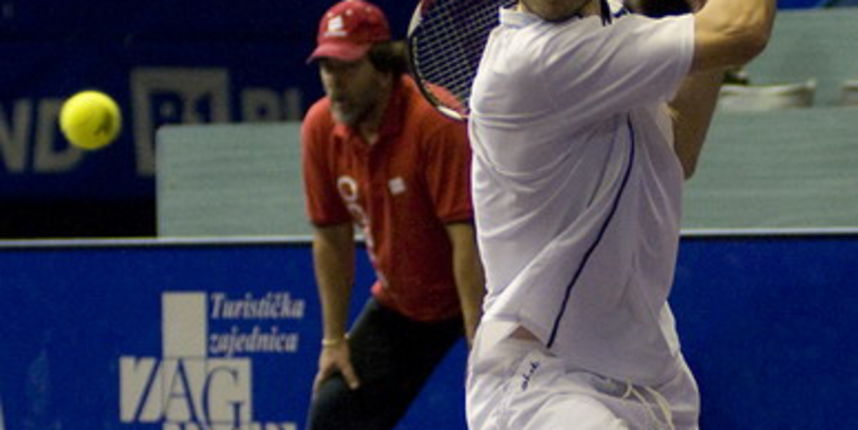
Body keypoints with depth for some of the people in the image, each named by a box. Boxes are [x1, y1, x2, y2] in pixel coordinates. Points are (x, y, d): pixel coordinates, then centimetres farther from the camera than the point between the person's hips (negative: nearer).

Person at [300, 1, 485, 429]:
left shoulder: (435, 120, -27)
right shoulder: (320, 128, -8)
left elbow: (467, 237, -29)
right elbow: (331, 239, 2)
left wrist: (477, 345, -31)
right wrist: (334, 339, 2)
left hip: (474, 296, -6)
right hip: (399, 305, 6)